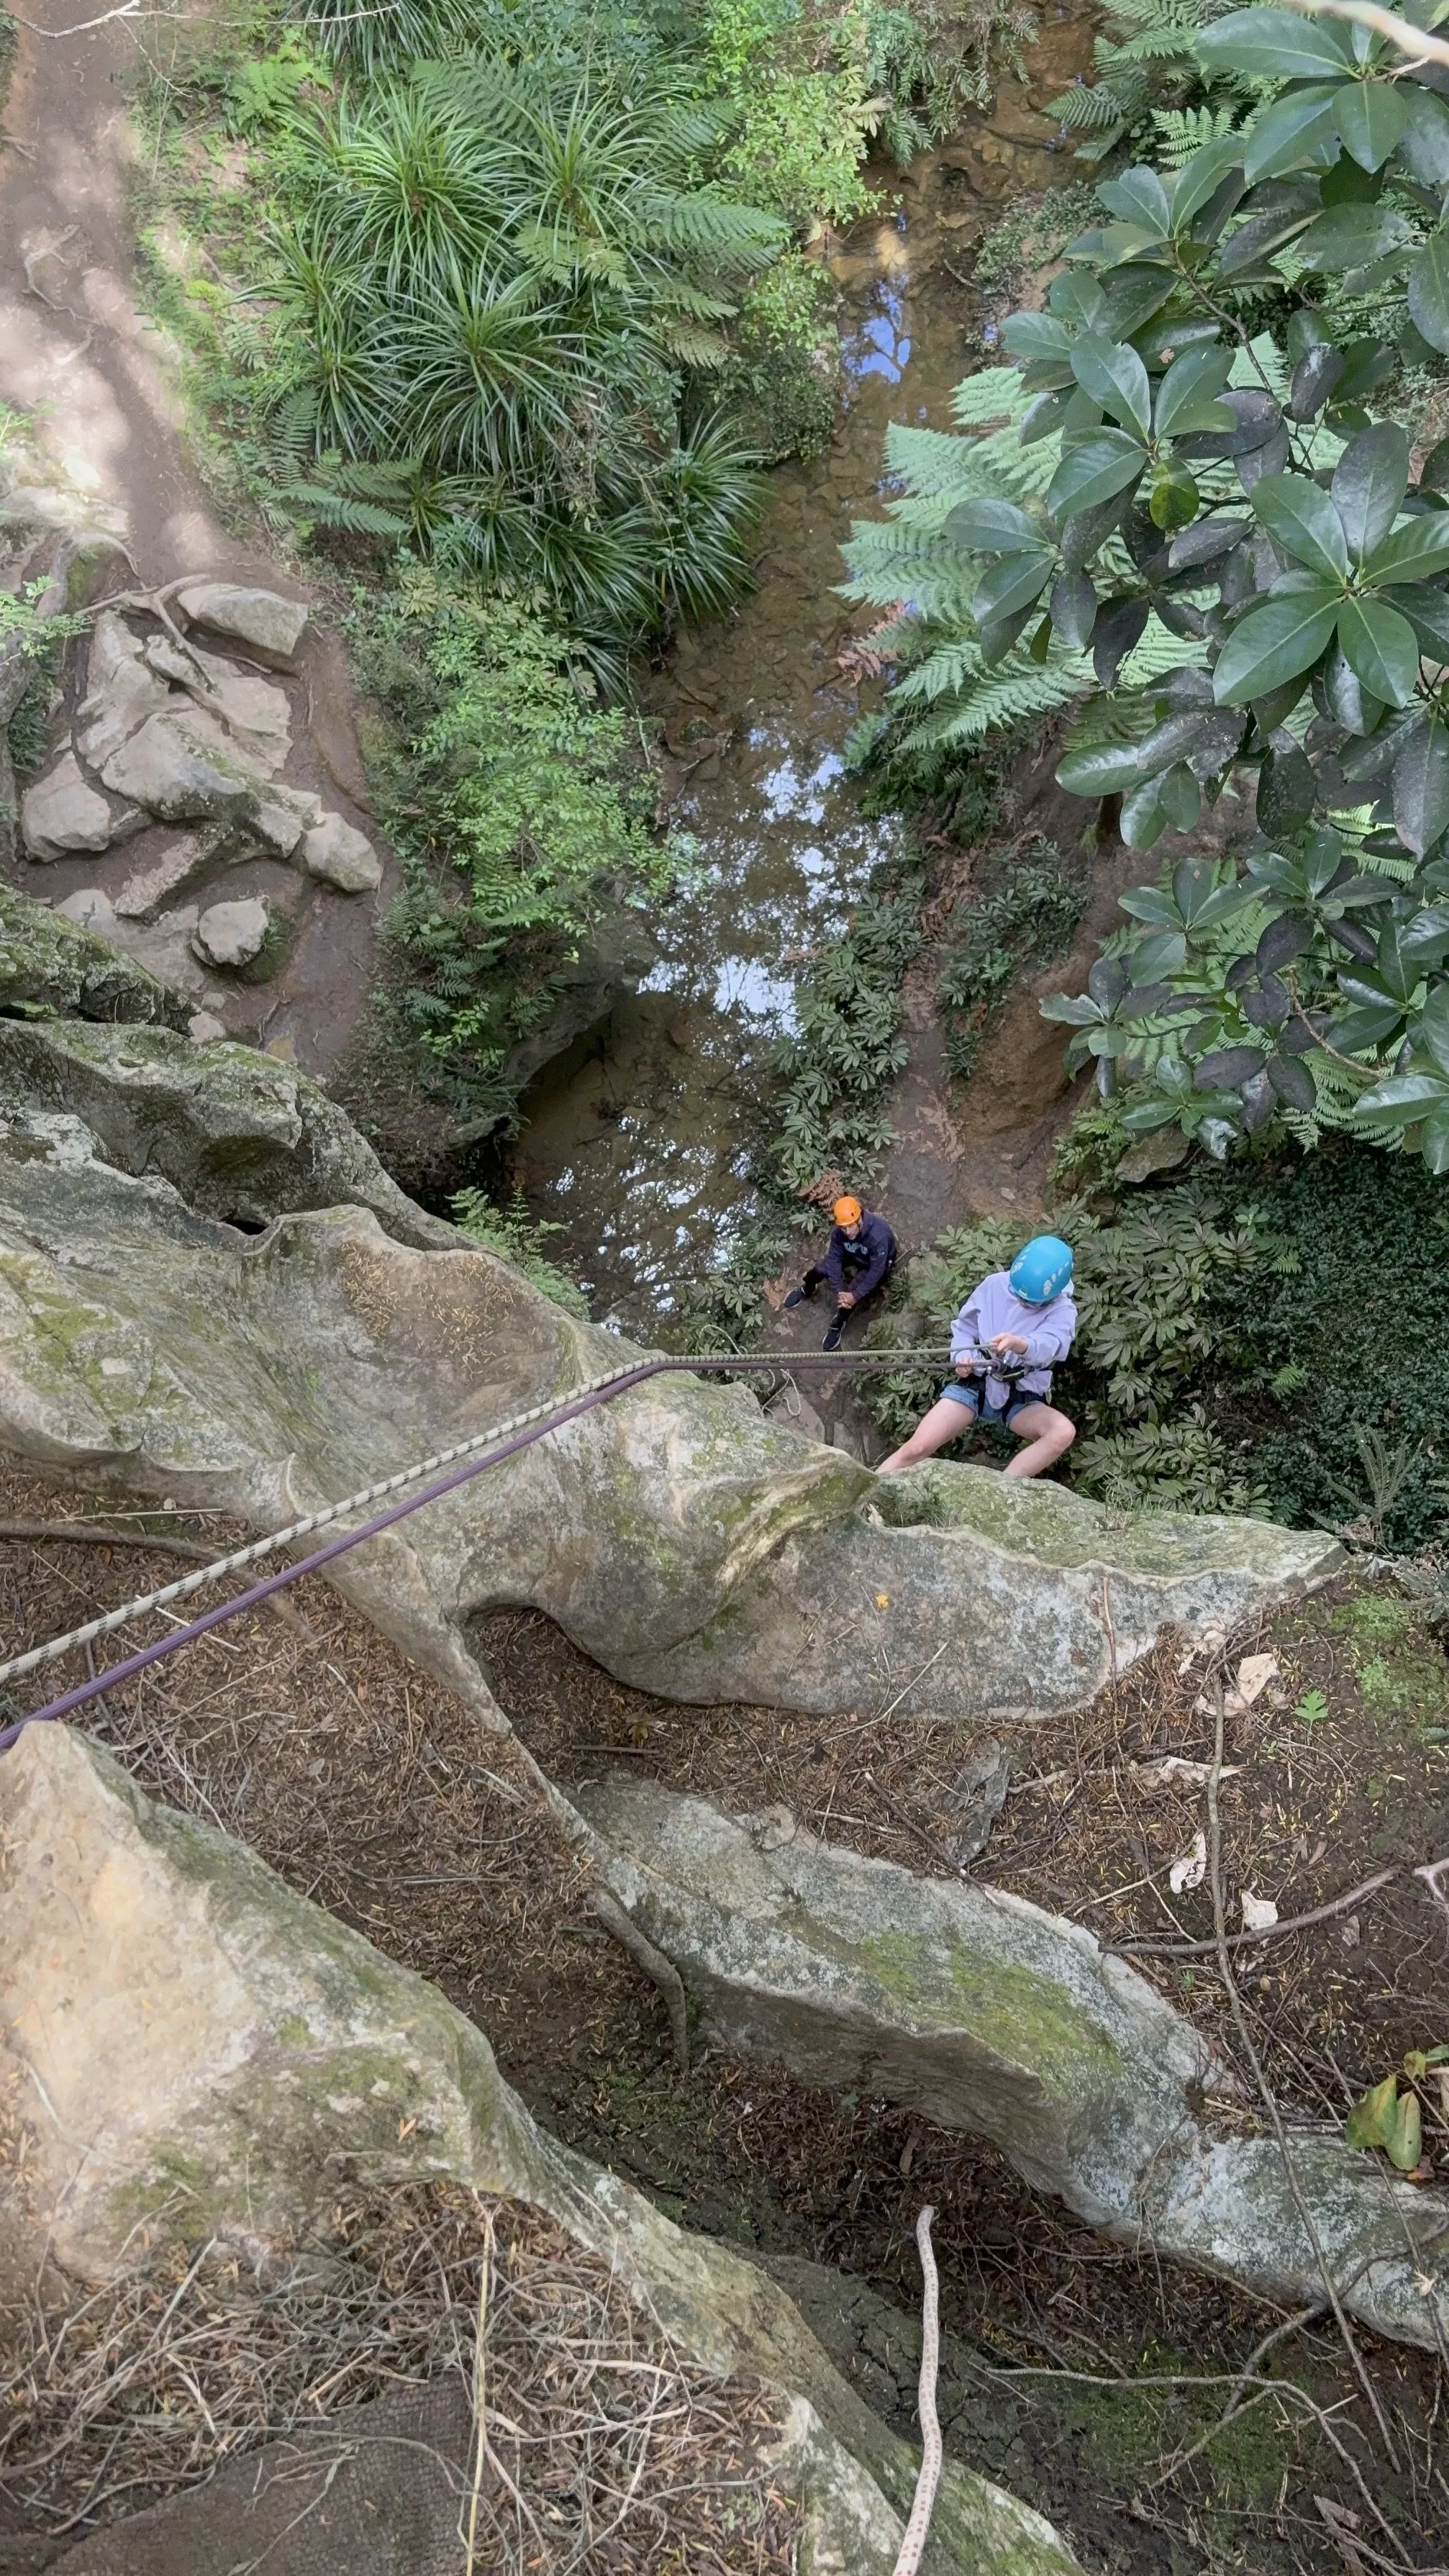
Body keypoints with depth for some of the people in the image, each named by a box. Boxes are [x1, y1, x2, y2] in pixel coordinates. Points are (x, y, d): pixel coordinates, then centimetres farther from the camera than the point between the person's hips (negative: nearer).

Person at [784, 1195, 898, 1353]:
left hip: (879, 1263, -5)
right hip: (854, 1255, 5)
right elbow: (834, 1259, -19)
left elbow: (876, 1271, -36)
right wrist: (839, 1292, -26)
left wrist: (855, 1296, -35)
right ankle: (806, 1290, 25)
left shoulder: (878, 1236, -43)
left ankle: (837, 1326, 2)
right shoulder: (838, 1231, -27)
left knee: (853, 1294, -25)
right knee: (820, 1269, -10)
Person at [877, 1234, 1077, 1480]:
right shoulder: (995, 1285, -2)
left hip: (1020, 1399, -1)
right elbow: (965, 1326, 7)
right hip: (974, 1384, 1)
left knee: (1064, 1432, -31)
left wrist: (1018, 1344, -54)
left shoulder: (1062, 1311, -10)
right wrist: (962, 1356, -15)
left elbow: (1048, 1345, -31)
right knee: (916, 1449, -15)